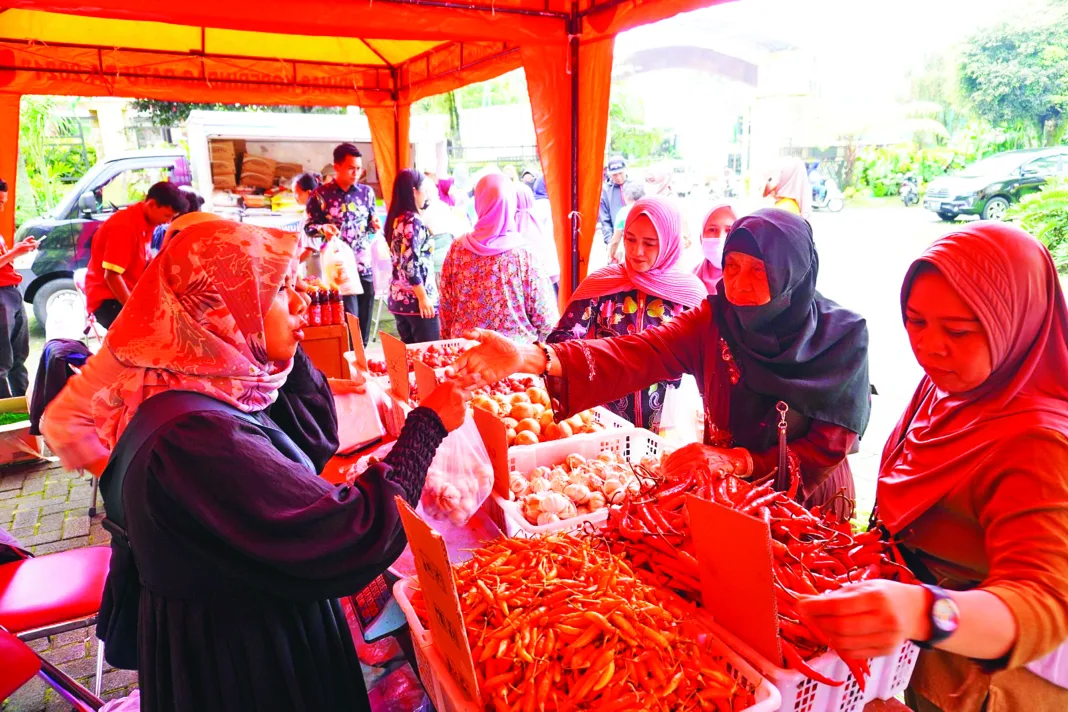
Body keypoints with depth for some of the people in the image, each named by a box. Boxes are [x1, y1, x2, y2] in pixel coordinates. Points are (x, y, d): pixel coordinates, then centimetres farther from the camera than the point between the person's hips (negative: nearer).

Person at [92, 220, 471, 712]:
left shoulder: (210, 387, -4)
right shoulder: (194, 435, -32)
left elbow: (318, 445, 6)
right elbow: (353, 536, -32)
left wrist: (287, 347, -6)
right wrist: (429, 425, -20)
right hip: (237, 670, -9)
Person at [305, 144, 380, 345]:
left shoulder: (366, 192, 8)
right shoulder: (320, 194, -4)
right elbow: (308, 227, 0)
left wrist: (374, 226, -6)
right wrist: (323, 228, -21)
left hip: (364, 266, 4)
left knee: (364, 325, 9)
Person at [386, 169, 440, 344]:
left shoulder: (395, 218, 11)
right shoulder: (413, 221, -14)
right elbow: (410, 264, -20)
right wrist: (423, 297, -17)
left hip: (398, 298, 9)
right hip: (415, 299, -9)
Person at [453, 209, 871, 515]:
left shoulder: (843, 337, -12)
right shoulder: (714, 321, -9)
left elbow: (830, 447, -11)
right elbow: (633, 355, -25)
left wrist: (738, 460, -25)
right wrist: (532, 358, -40)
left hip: (809, 507, -1)